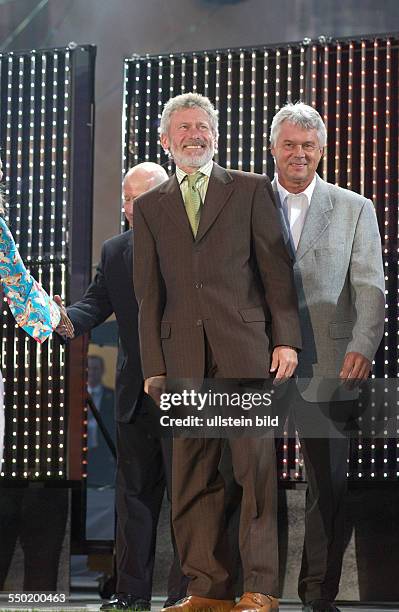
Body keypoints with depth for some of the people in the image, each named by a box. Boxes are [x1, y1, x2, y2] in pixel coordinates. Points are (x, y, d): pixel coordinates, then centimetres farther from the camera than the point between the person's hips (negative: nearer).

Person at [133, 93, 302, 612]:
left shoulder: (251, 190, 10)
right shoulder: (150, 207, 17)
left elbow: (276, 267, 6)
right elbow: (148, 292, 13)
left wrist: (286, 337, -4)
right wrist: (153, 366, 6)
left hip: (243, 345, -2)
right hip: (182, 353, 3)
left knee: (256, 464, -8)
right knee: (192, 474, 1)